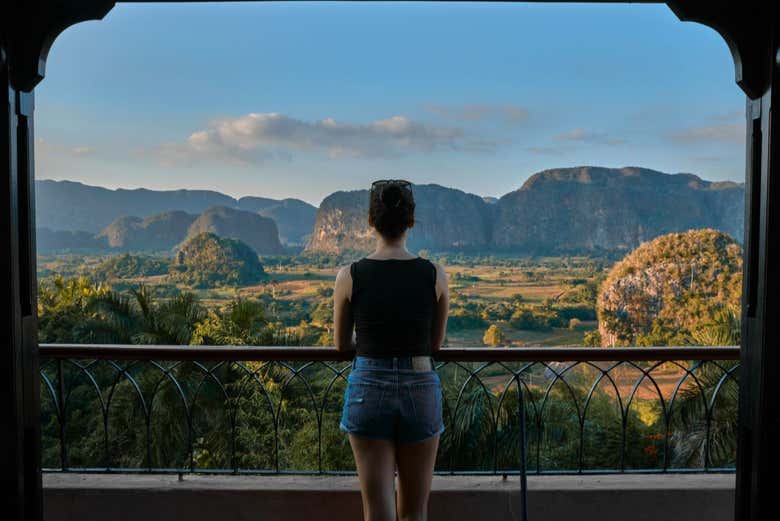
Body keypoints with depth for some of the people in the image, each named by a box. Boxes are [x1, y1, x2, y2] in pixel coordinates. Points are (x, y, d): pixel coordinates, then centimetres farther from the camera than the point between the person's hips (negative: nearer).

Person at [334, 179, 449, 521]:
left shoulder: (349, 276, -7)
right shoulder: (435, 275, -5)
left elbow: (341, 344, 6)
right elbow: (436, 344, 7)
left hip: (368, 390, -1)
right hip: (421, 391, 1)